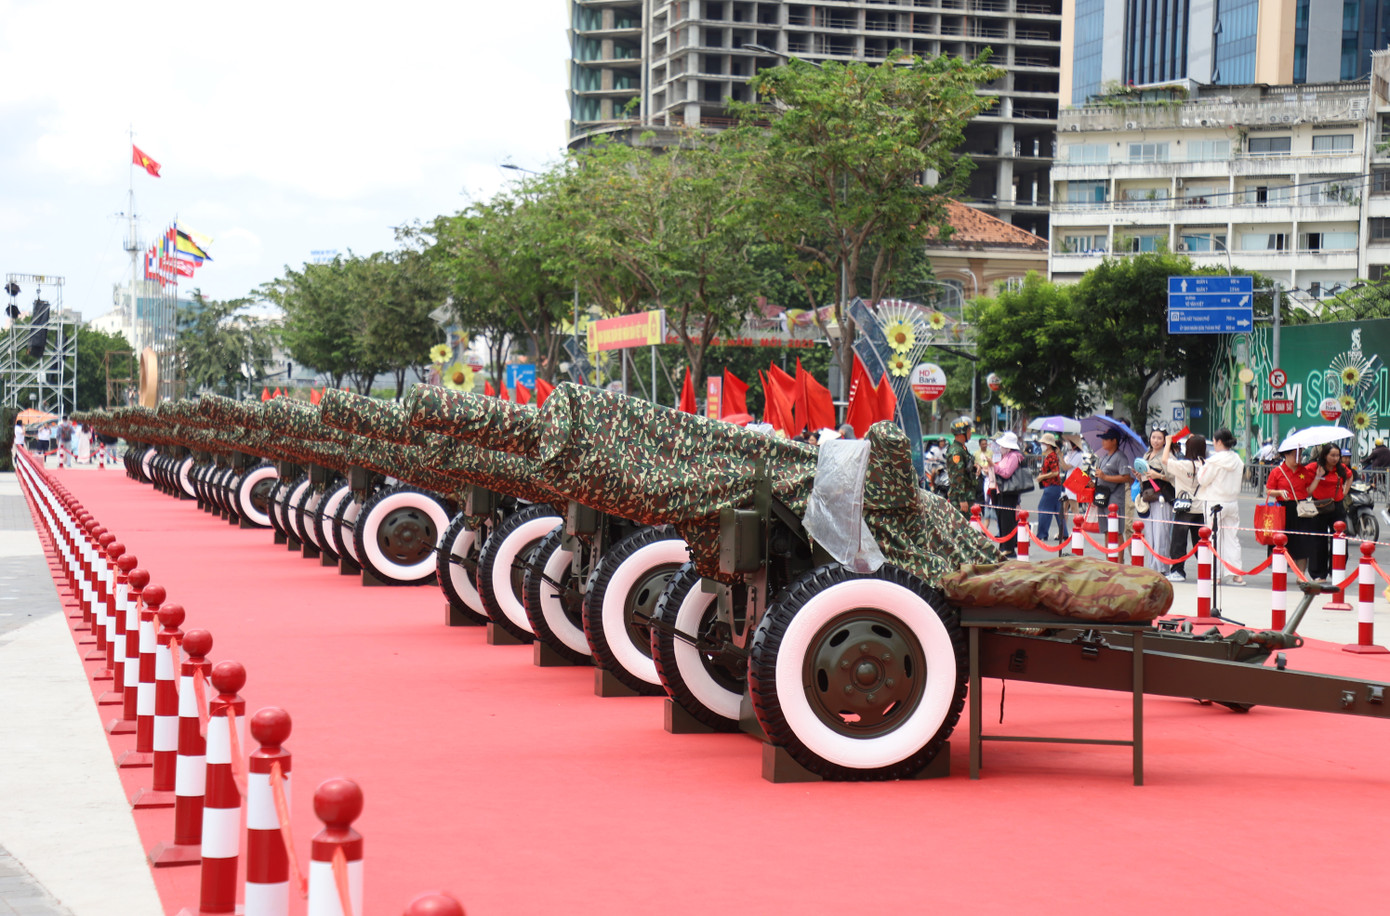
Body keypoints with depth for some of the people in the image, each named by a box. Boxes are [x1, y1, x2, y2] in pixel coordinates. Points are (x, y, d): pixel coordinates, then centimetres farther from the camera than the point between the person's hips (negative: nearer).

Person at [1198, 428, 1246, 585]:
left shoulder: (1215, 460, -16)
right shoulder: (1237, 460, 3)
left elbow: (1203, 480, -10)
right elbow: (1241, 477, 12)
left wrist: (1202, 467, 5)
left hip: (1215, 503, -6)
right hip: (1233, 502, 6)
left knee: (1215, 537, 2)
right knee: (1232, 537, 9)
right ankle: (1236, 574, 5)